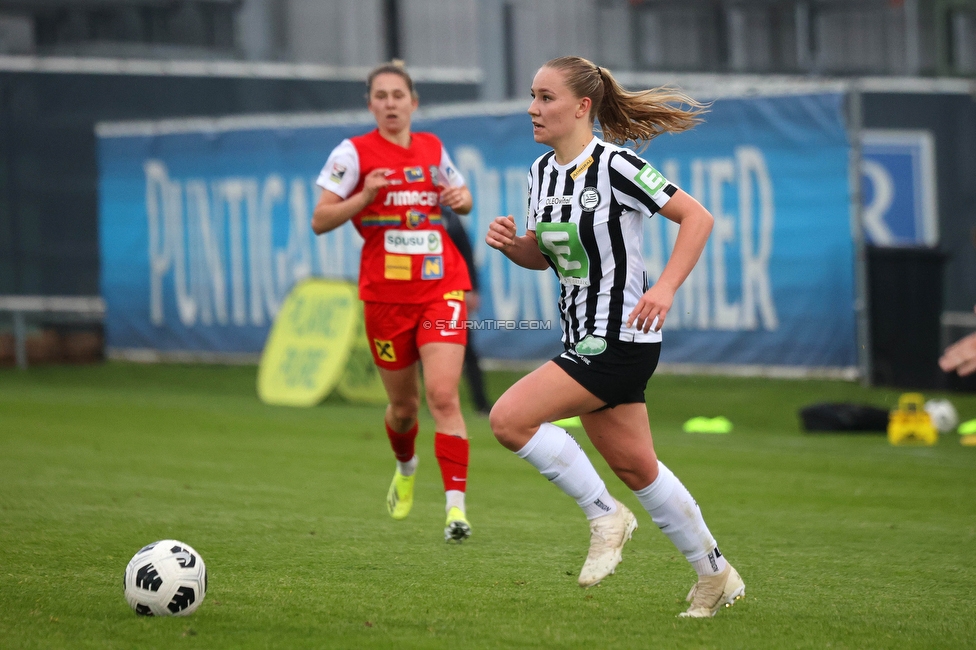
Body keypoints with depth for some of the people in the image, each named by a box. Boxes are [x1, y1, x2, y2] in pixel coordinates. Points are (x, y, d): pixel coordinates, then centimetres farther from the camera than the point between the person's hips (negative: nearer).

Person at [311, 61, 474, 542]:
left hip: (441, 289, 1)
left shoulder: (432, 148, 8)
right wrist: (365, 196, -20)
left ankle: (456, 508, -18)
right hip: (386, 296, -1)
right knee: (404, 404, 11)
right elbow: (319, 221, -5)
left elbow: (461, 196, 25)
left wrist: (461, 199, 1)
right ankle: (406, 468, 45)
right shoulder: (355, 152, -2)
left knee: (443, 396, -15)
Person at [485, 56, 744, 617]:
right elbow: (542, 255, 19)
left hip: (622, 339, -9)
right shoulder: (542, 172, 7)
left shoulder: (615, 165, -17)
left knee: (510, 418, -18)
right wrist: (510, 242, -3)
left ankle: (606, 516, -3)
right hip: (583, 339, 9)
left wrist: (665, 288, -25)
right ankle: (716, 575, 29)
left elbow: (698, 217, -16)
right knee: (634, 467, 15)